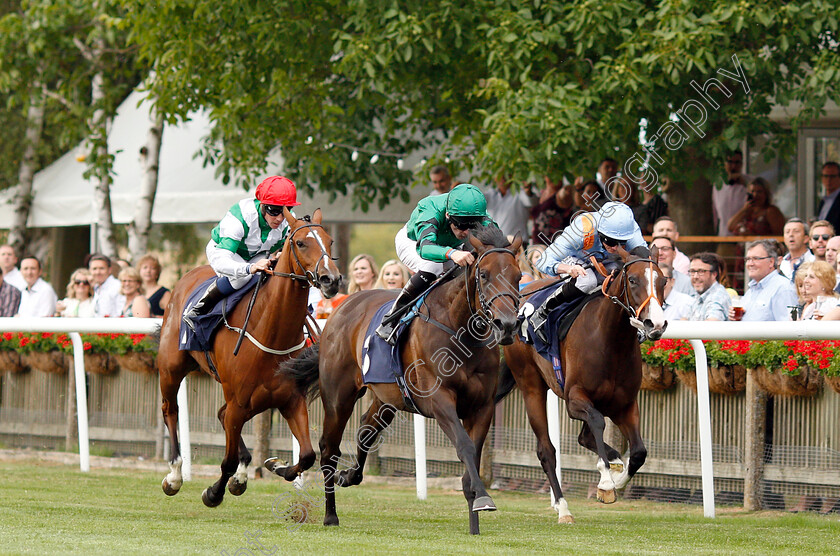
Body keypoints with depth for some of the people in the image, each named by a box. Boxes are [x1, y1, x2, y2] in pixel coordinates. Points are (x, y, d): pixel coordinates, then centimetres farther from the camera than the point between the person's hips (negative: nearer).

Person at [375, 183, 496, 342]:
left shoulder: (480, 217, -33)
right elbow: (425, 247, -61)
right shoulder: (430, 211, -45)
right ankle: (389, 322, -24)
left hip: (450, 246, 5)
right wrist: (451, 253, -82)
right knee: (432, 267, -36)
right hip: (412, 242, -5)